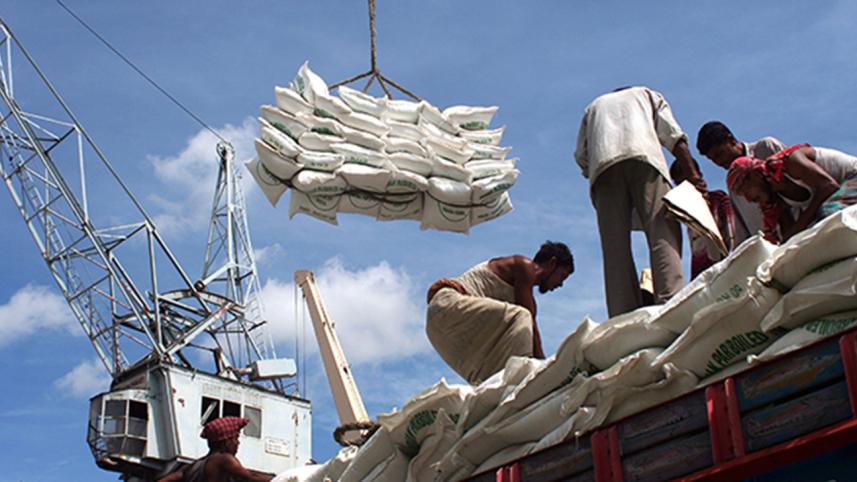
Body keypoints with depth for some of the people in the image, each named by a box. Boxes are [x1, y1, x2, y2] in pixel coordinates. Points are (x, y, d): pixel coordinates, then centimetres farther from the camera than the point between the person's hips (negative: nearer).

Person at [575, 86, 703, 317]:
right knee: (663, 233, -15)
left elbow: (581, 155, 22)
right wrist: (694, 175, 7)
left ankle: (624, 317, -24)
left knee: (615, 246, -9)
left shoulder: (594, 106, 40)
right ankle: (672, 303, -36)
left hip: (602, 163, 2)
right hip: (644, 155, -2)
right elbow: (674, 136, 16)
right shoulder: (647, 94, 34)